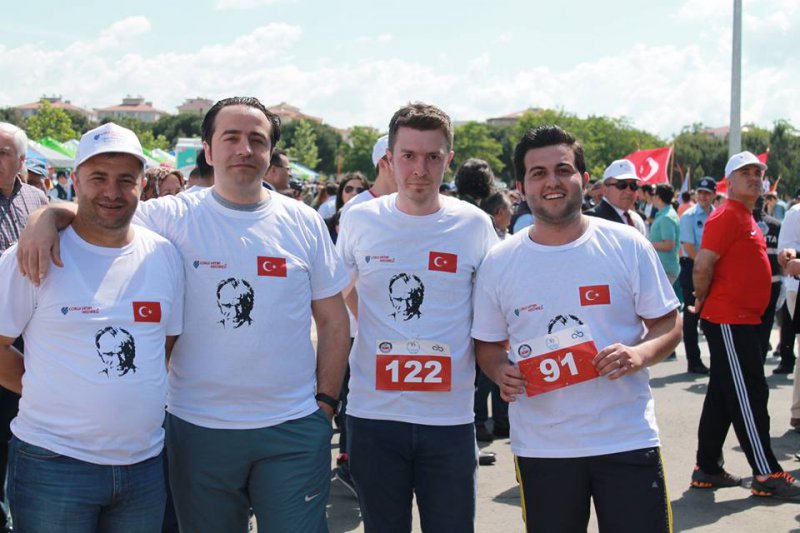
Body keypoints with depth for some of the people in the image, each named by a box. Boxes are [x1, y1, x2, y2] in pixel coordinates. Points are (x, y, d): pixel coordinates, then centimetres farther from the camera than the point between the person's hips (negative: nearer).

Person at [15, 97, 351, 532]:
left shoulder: (304, 222, 3)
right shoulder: (173, 217, -1)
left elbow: (334, 321, 7)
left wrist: (325, 401, 2)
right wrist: (46, 218, -21)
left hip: (293, 430, 1)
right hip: (199, 427, 0)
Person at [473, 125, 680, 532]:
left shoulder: (627, 246, -2)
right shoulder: (498, 262, 1)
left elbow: (669, 325, 3)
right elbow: (488, 344, 10)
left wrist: (640, 354, -18)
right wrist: (500, 372, -12)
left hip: (628, 440, -1)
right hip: (540, 448, 1)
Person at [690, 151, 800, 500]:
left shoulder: (746, 218, 17)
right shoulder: (726, 216, -13)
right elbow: (702, 265, -20)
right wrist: (703, 300, -7)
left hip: (742, 321, 10)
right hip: (728, 321, -10)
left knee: (723, 395, 12)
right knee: (748, 396, -5)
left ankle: (707, 469, 19)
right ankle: (767, 475, 1)